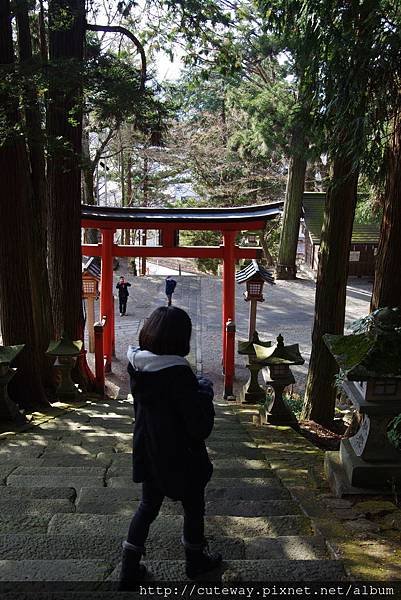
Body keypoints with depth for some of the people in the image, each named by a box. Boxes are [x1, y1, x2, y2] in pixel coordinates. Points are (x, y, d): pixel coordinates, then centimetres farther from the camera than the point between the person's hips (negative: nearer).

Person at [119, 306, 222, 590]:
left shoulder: (137, 366, -9)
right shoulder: (179, 374, -30)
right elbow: (200, 427, -25)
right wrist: (205, 392, -11)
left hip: (148, 454, 6)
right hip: (180, 458, -5)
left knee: (148, 506, 23)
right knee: (193, 507, 20)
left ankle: (130, 569, 29)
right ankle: (196, 561, 42)